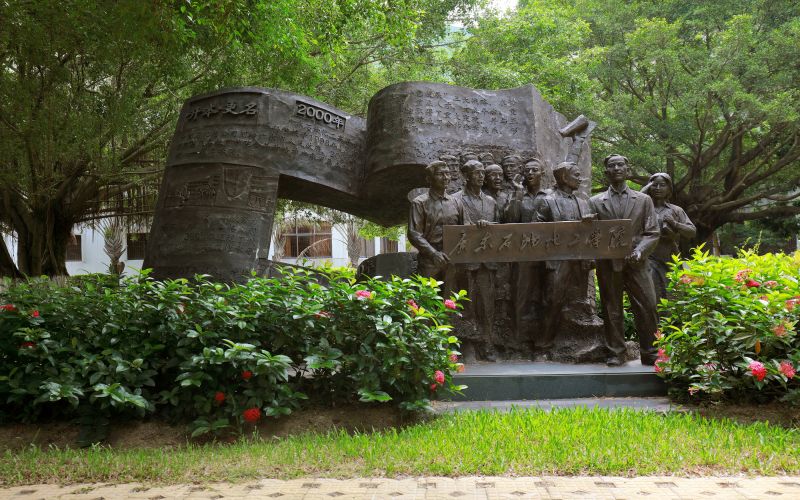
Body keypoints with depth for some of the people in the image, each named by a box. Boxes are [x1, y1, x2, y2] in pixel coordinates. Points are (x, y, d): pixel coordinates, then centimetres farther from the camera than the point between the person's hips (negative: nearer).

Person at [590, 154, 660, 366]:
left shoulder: (643, 200, 12)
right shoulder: (596, 202, 11)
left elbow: (652, 233, 6)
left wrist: (639, 251, -11)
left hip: (635, 263, 0)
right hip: (608, 263, 0)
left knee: (647, 307, -6)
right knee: (612, 310, 2)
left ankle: (649, 353, 5)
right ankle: (616, 353, 10)